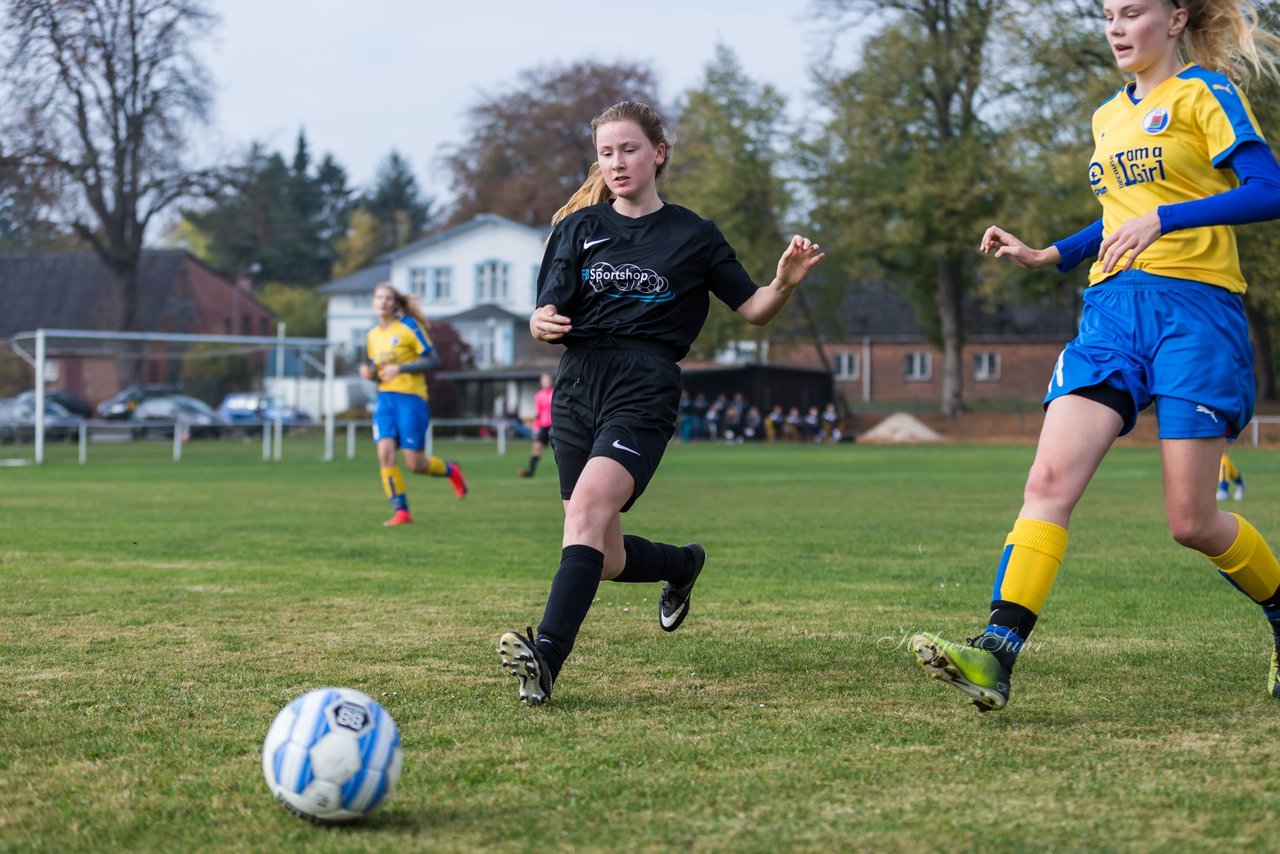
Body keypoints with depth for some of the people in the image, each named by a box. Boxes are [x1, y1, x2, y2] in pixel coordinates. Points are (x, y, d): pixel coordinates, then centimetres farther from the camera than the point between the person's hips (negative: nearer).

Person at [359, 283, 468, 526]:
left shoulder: (410, 327, -5)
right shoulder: (372, 336, 12)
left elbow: (432, 360, -8)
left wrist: (400, 369, -17)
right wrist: (369, 372, 0)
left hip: (411, 397, -5)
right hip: (385, 399, 5)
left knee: (414, 464, -6)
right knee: (385, 452, -15)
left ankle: (450, 470, 26)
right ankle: (401, 511, -9)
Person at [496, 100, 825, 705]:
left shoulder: (692, 236, 9)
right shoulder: (579, 227, 13)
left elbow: (752, 309, 13)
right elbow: (547, 312, 6)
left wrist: (785, 283, -8)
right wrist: (543, 322, -18)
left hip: (644, 388, -4)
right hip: (577, 384, 4)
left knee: (588, 506, -29)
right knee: (607, 561, 7)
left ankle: (546, 657, -39)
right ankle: (684, 564, 41)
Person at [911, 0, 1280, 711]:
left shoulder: (1204, 94, -1)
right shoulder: (1109, 117, 21)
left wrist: (1162, 218, -22)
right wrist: (1047, 256, 19)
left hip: (1194, 310, -6)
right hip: (1111, 310, 6)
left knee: (1193, 521, -3)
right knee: (1050, 479, -14)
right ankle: (996, 657, -24)